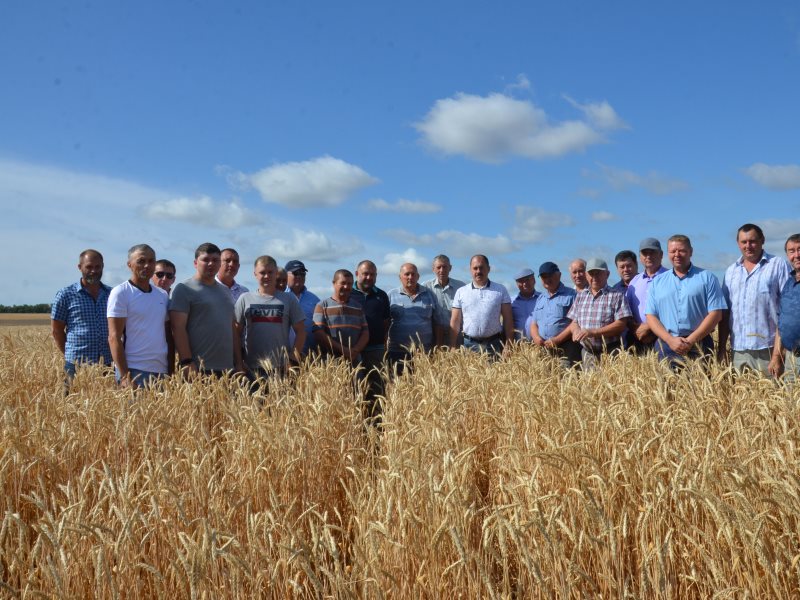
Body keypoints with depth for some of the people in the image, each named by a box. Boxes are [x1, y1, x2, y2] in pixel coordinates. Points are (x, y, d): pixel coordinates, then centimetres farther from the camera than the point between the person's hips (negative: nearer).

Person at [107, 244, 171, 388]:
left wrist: (170, 371, 9)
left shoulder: (163, 295, 14)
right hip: (134, 371, -5)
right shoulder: (120, 293, -3)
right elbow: (114, 337, -8)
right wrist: (124, 376, -15)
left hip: (161, 371, 5)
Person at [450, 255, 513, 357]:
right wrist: (452, 348, 1)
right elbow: (455, 322, 7)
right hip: (469, 344, 1)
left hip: (494, 344, -1)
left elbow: (508, 320, 3)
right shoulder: (461, 292, 8)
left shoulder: (501, 290, 6)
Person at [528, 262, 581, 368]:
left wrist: (557, 340, -14)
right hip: (542, 349, 6)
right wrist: (536, 337, 0)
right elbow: (533, 323, 23)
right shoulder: (540, 298, 23)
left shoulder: (571, 295, 2)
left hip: (565, 349, -6)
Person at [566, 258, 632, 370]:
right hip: (587, 353, 4)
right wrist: (576, 330, -9)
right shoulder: (580, 296, 15)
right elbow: (573, 321, 16)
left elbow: (621, 324, -9)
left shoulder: (616, 296, -1)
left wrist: (593, 332, -17)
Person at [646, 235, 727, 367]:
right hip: (666, 347, 2)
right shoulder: (657, 282, 13)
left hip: (699, 347, -2)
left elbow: (715, 313, -2)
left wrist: (690, 340, -12)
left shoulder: (707, 278, 5)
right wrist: (670, 340, -10)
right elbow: (651, 316, 6)